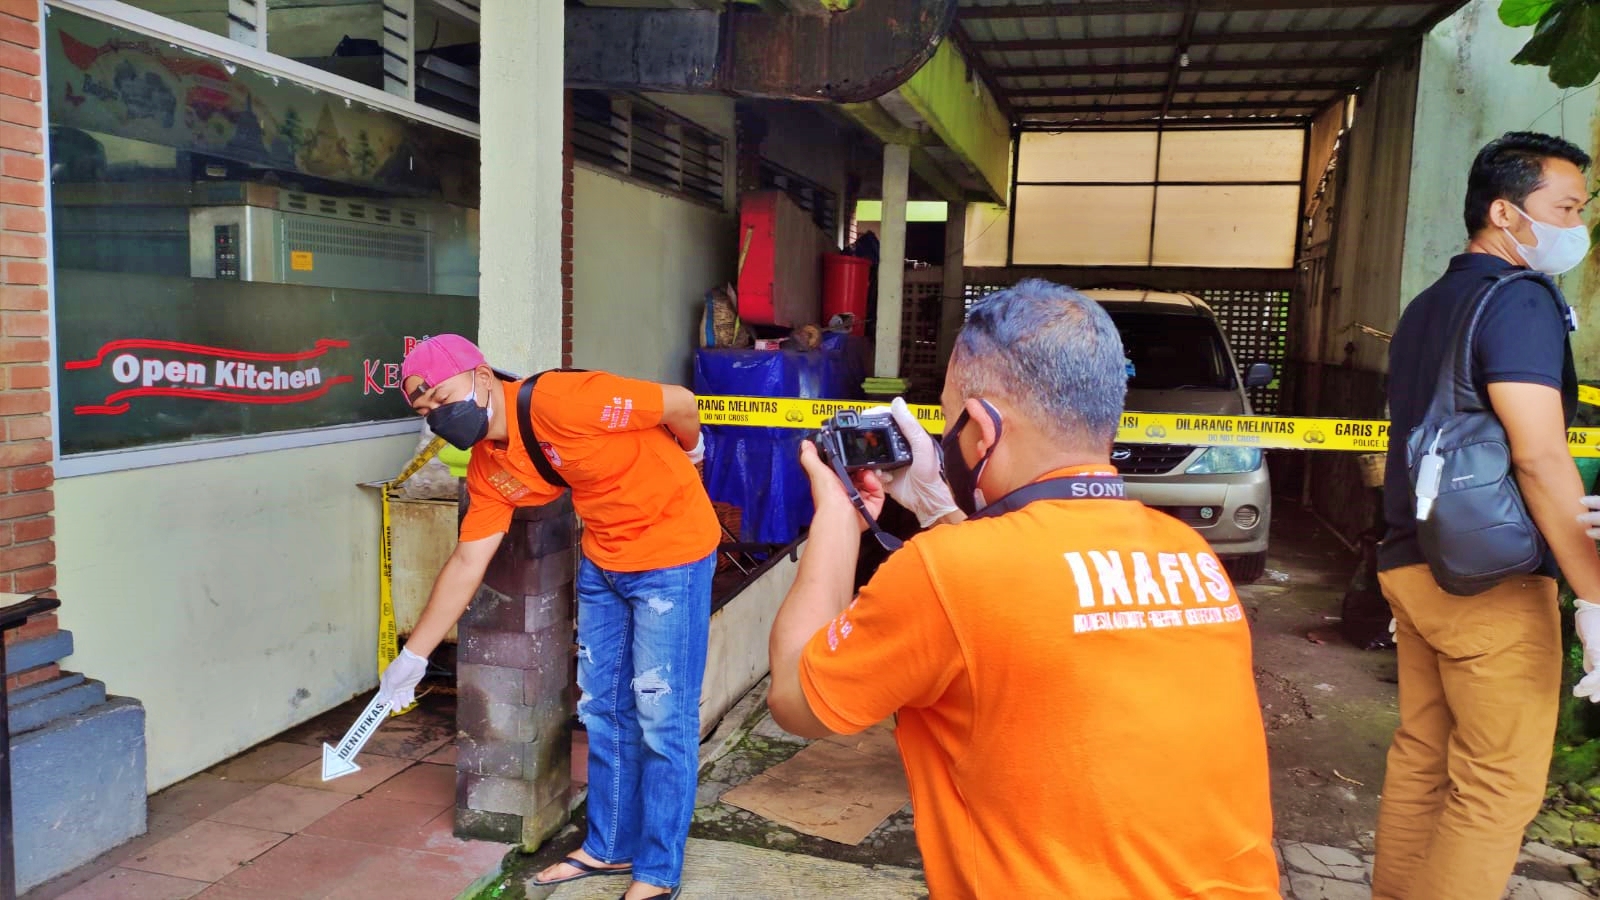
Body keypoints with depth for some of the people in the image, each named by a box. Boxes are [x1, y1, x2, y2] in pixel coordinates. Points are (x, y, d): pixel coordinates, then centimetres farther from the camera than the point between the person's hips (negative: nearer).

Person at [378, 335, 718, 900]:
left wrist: (686, 457, 3)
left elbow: (680, 405, -19)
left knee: (662, 717, 1)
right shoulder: (488, 468, -1)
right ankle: (609, 847, 34)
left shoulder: (558, 402, -27)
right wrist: (413, 657, 6)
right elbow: (466, 563, 5)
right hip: (602, 560, 8)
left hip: (672, 552, -7)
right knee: (603, 709, 15)